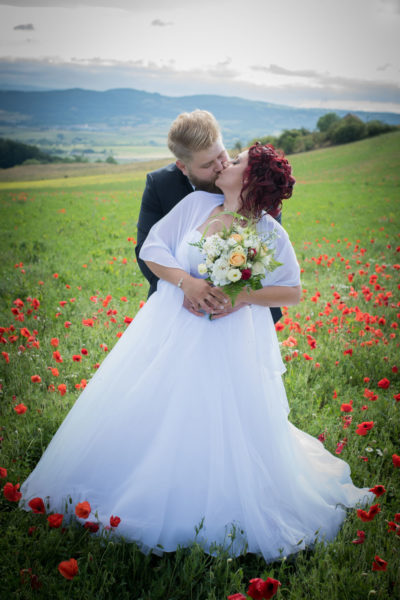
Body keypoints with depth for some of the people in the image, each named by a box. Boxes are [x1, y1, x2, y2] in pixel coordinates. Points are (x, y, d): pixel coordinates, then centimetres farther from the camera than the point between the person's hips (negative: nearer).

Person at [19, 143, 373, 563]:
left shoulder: (270, 234, -5)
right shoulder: (196, 204, 2)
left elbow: (291, 292, -2)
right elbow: (151, 249, 1)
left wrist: (241, 296, -16)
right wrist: (186, 280, -15)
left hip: (228, 341, -3)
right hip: (171, 328, 3)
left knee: (223, 429, 1)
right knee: (143, 416, 9)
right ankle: (137, 498, 32)